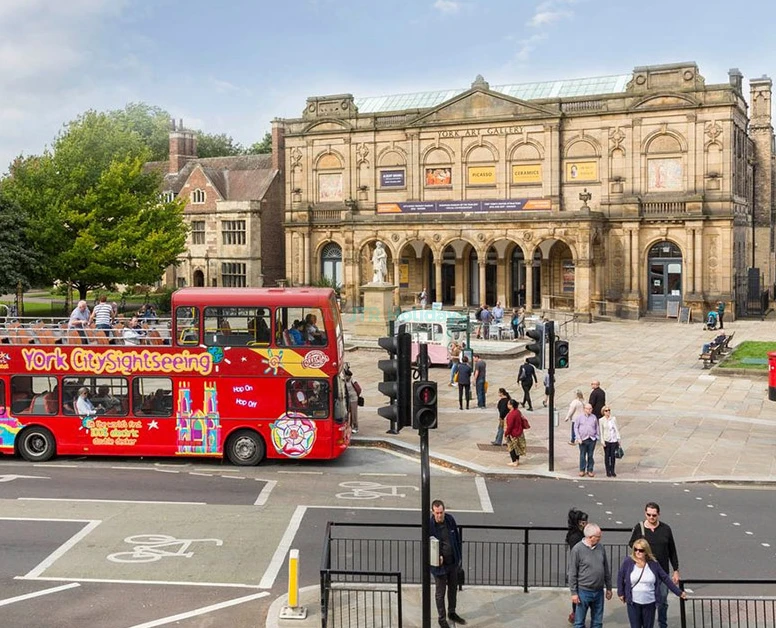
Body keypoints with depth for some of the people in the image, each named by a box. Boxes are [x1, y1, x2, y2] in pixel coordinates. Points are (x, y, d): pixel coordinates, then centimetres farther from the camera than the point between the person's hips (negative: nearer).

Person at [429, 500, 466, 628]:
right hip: (439, 564, -5)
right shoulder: (429, 525, -20)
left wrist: (459, 557, 6)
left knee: (453, 588, 21)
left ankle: (452, 613, 41)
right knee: (440, 592, 9)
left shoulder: (450, 519, -7)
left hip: (453, 562, 5)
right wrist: (437, 557, -24)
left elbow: (457, 539, 5)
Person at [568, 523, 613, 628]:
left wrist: (609, 588, 14)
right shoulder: (577, 549, -14)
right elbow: (572, 573, -10)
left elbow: (606, 570, 12)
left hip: (599, 591, 5)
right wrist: (574, 593, -10)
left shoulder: (600, 547, 3)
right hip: (584, 592, -5)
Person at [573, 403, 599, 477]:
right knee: (582, 455, 4)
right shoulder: (579, 417, 1)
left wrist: (597, 437, 5)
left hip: (592, 439, 2)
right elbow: (576, 427, 1)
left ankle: (590, 470, 15)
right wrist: (579, 438, -6)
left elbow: (597, 427, 15)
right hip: (583, 439, -1)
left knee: (590, 456, 6)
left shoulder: (594, 417, 7)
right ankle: (582, 470, 14)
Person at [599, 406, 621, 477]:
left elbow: (616, 429, 6)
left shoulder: (613, 418, 2)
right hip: (606, 440, -2)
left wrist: (618, 439, 4)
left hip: (614, 440, 2)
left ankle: (612, 471, 15)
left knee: (613, 456, 4)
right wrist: (602, 441, -6)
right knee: (607, 456, 5)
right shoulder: (601, 420, -3)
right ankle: (608, 472, 13)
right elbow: (601, 432, -1)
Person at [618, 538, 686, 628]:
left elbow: (665, 579, 4)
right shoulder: (628, 562, -6)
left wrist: (679, 592, 6)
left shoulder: (653, 564, -3)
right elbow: (620, 576, 7)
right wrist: (621, 593, 7)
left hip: (650, 603, 1)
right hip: (633, 603, -1)